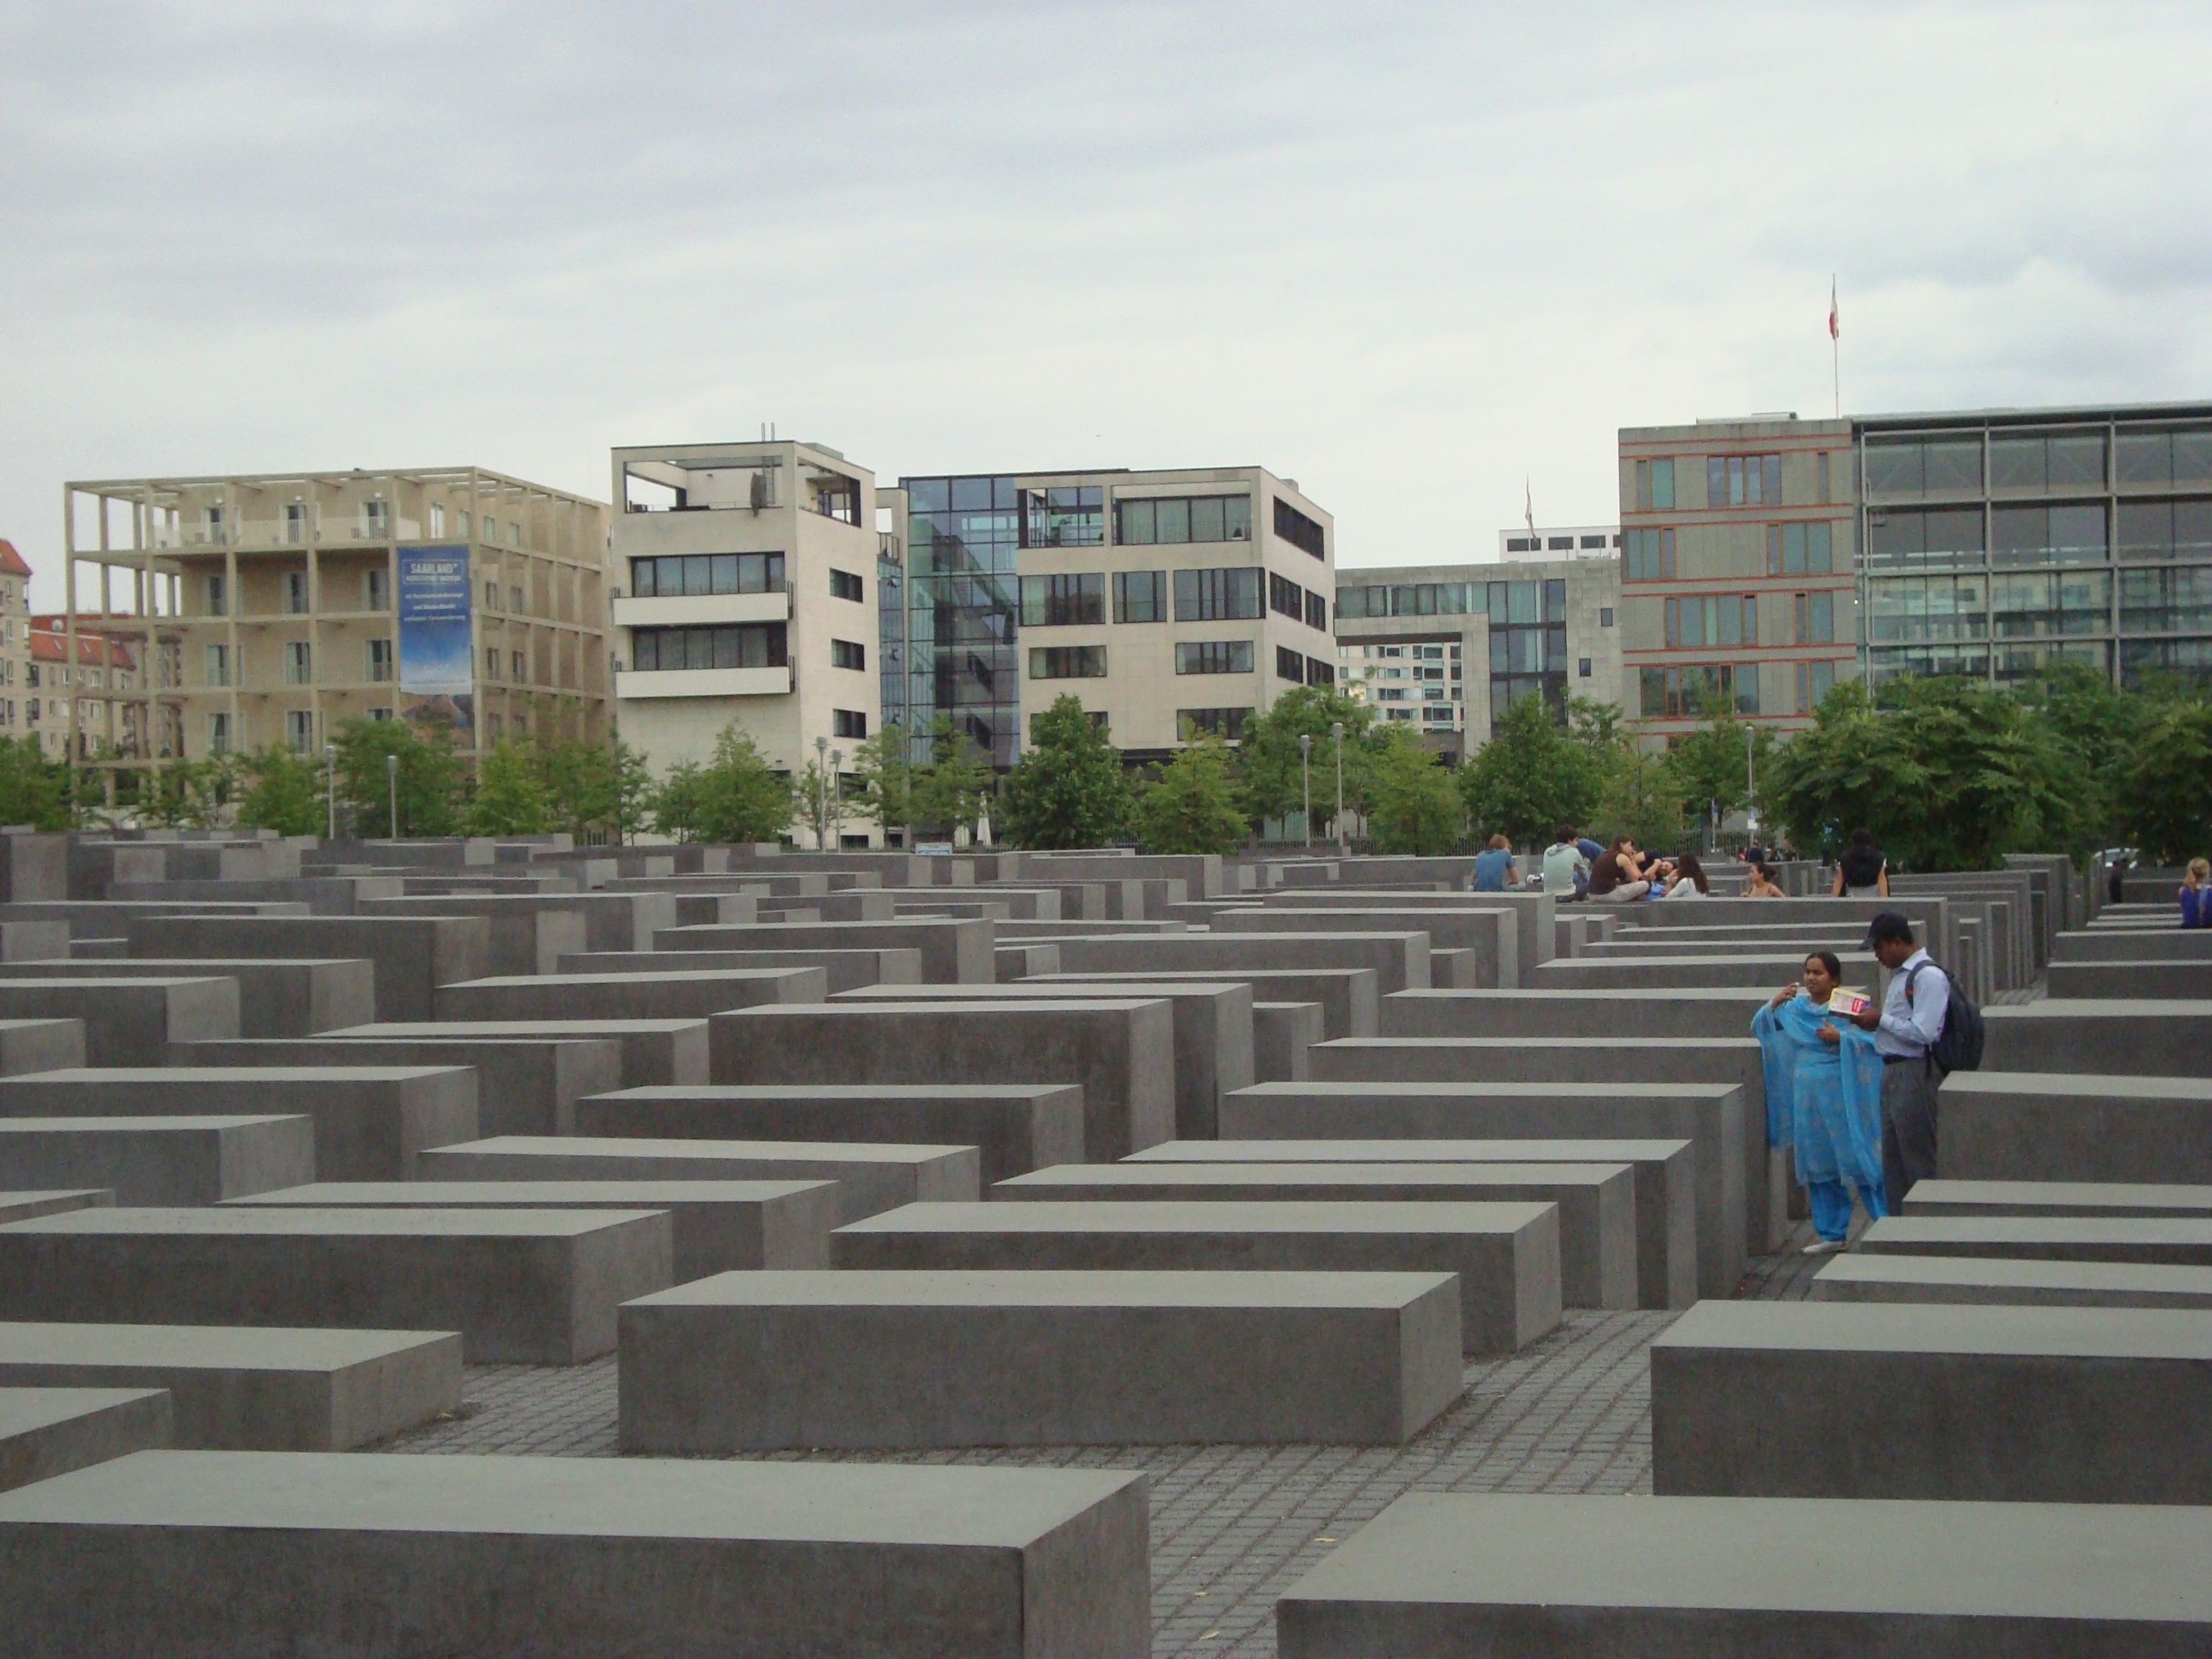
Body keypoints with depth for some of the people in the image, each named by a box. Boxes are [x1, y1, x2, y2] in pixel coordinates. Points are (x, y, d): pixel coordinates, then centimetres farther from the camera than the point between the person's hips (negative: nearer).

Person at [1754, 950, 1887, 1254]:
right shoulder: (1795, 1008, 9)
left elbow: (1873, 1043, -11)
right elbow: (1758, 1028, 10)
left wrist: (1840, 1038, -21)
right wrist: (1773, 1004, -5)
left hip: (1840, 1094, -5)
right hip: (1806, 1096, 5)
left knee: (1857, 1160, -5)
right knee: (1817, 1167, 9)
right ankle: (1832, 1233, 17)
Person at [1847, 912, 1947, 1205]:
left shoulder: (1928, 976, -14)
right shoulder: (1899, 974, 17)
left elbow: (1922, 1032, -22)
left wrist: (1881, 1019, -12)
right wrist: (1873, 1020, 5)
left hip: (1914, 1074, -10)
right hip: (1892, 1072, 10)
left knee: (1918, 1162, -4)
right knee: (1893, 1162, 14)